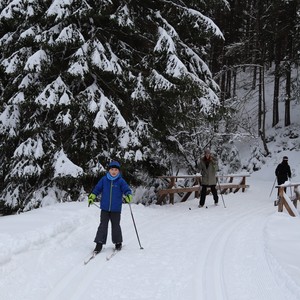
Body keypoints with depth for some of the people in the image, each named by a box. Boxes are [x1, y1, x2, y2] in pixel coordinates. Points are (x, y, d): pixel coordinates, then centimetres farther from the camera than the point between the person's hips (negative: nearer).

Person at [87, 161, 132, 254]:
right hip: (105, 208, 1)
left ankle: (118, 243, 26)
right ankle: (99, 244, 6)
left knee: (115, 226, 8)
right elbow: (97, 189, 9)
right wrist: (91, 197, 1)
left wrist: (128, 195, -29)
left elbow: (126, 189, -9)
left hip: (116, 209, -1)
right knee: (103, 225, 2)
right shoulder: (104, 179, 1)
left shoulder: (121, 181, -5)